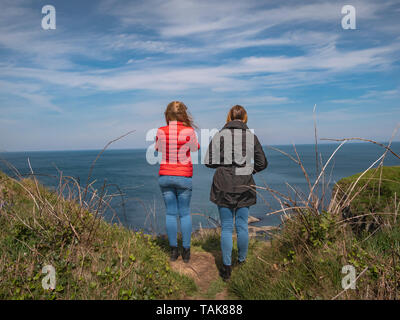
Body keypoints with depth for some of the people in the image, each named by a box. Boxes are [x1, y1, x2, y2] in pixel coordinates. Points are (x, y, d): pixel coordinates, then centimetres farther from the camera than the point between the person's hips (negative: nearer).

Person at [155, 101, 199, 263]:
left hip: (165, 176, 2)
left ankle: (173, 250, 19)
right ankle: (186, 250, 17)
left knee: (170, 213, 11)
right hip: (184, 177, -2)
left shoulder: (161, 131, -3)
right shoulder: (189, 131, -10)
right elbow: (195, 149, 6)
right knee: (185, 213, 10)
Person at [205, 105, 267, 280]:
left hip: (224, 186, -1)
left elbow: (209, 162, -4)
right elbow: (262, 163, 1)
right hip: (244, 186, 1)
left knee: (226, 227, 7)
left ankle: (227, 267, 12)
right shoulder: (251, 136, -2)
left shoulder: (219, 135, -4)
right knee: (242, 225, 15)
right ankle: (242, 259, 32)